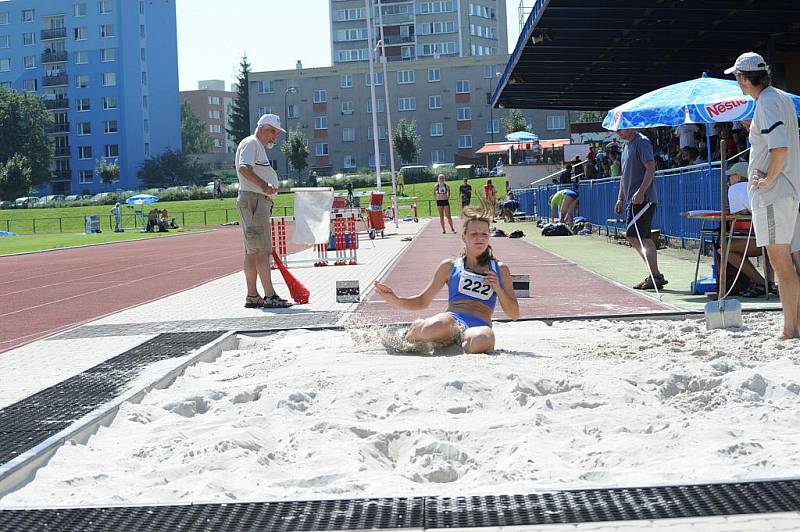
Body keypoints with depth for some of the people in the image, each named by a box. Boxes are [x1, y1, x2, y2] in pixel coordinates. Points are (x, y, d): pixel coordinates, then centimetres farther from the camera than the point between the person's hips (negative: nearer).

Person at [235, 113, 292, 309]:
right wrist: (264, 186, -37)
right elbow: (244, 169, -25)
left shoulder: (260, 148, 25)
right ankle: (270, 296, -16)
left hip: (259, 202, 11)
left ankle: (252, 296, 13)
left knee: (252, 251, 10)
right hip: (253, 199, -11)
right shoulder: (250, 143, -7)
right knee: (262, 249, -13)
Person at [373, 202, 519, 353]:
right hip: (452, 321, 2)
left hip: (480, 326, -1)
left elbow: (514, 315, 19)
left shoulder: (500, 270, 21)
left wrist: (498, 289, 3)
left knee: (482, 340, -43)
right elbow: (423, 301, 24)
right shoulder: (450, 266, 19)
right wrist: (396, 301, 5)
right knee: (435, 328, -39)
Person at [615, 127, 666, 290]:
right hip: (633, 200, 10)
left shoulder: (642, 142, -9)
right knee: (645, 239, 9)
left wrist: (641, 191, -26)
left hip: (643, 199, -10)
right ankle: (655, 275, 13)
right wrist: (621, 199, 23)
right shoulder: (626, 145, 20)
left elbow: (651, 168, -19)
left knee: (633, 236, -14)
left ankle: (655, 275, -12)